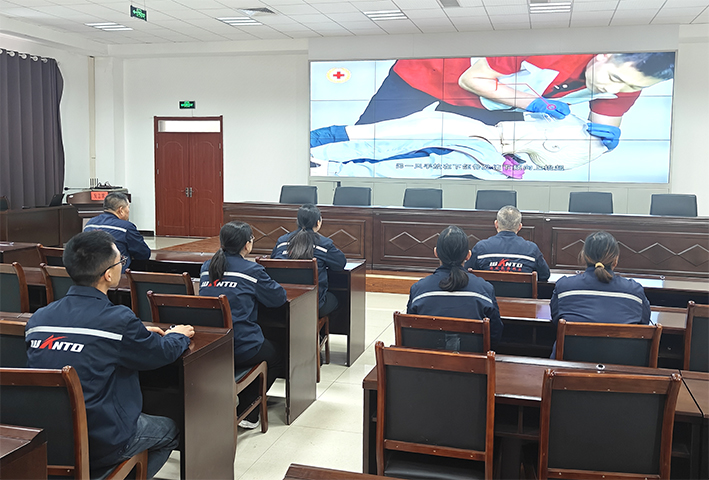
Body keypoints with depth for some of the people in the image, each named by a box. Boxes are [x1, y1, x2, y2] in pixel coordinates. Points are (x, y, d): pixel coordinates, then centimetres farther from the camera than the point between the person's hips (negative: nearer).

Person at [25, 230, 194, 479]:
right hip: (102, 444, -6)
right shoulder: (118, 319, -22)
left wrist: (140, 333, 22)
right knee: (170, 430, 21)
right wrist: (178, 335, 18)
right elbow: (162, 353, -4)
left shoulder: (38, 318, -3)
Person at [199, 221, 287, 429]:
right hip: (241, 349, -6)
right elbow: (279, 297, -2)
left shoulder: (206, 267, 8)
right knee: (276, 358, 25)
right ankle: (247, 413, 17)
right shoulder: (252, 271, -9)